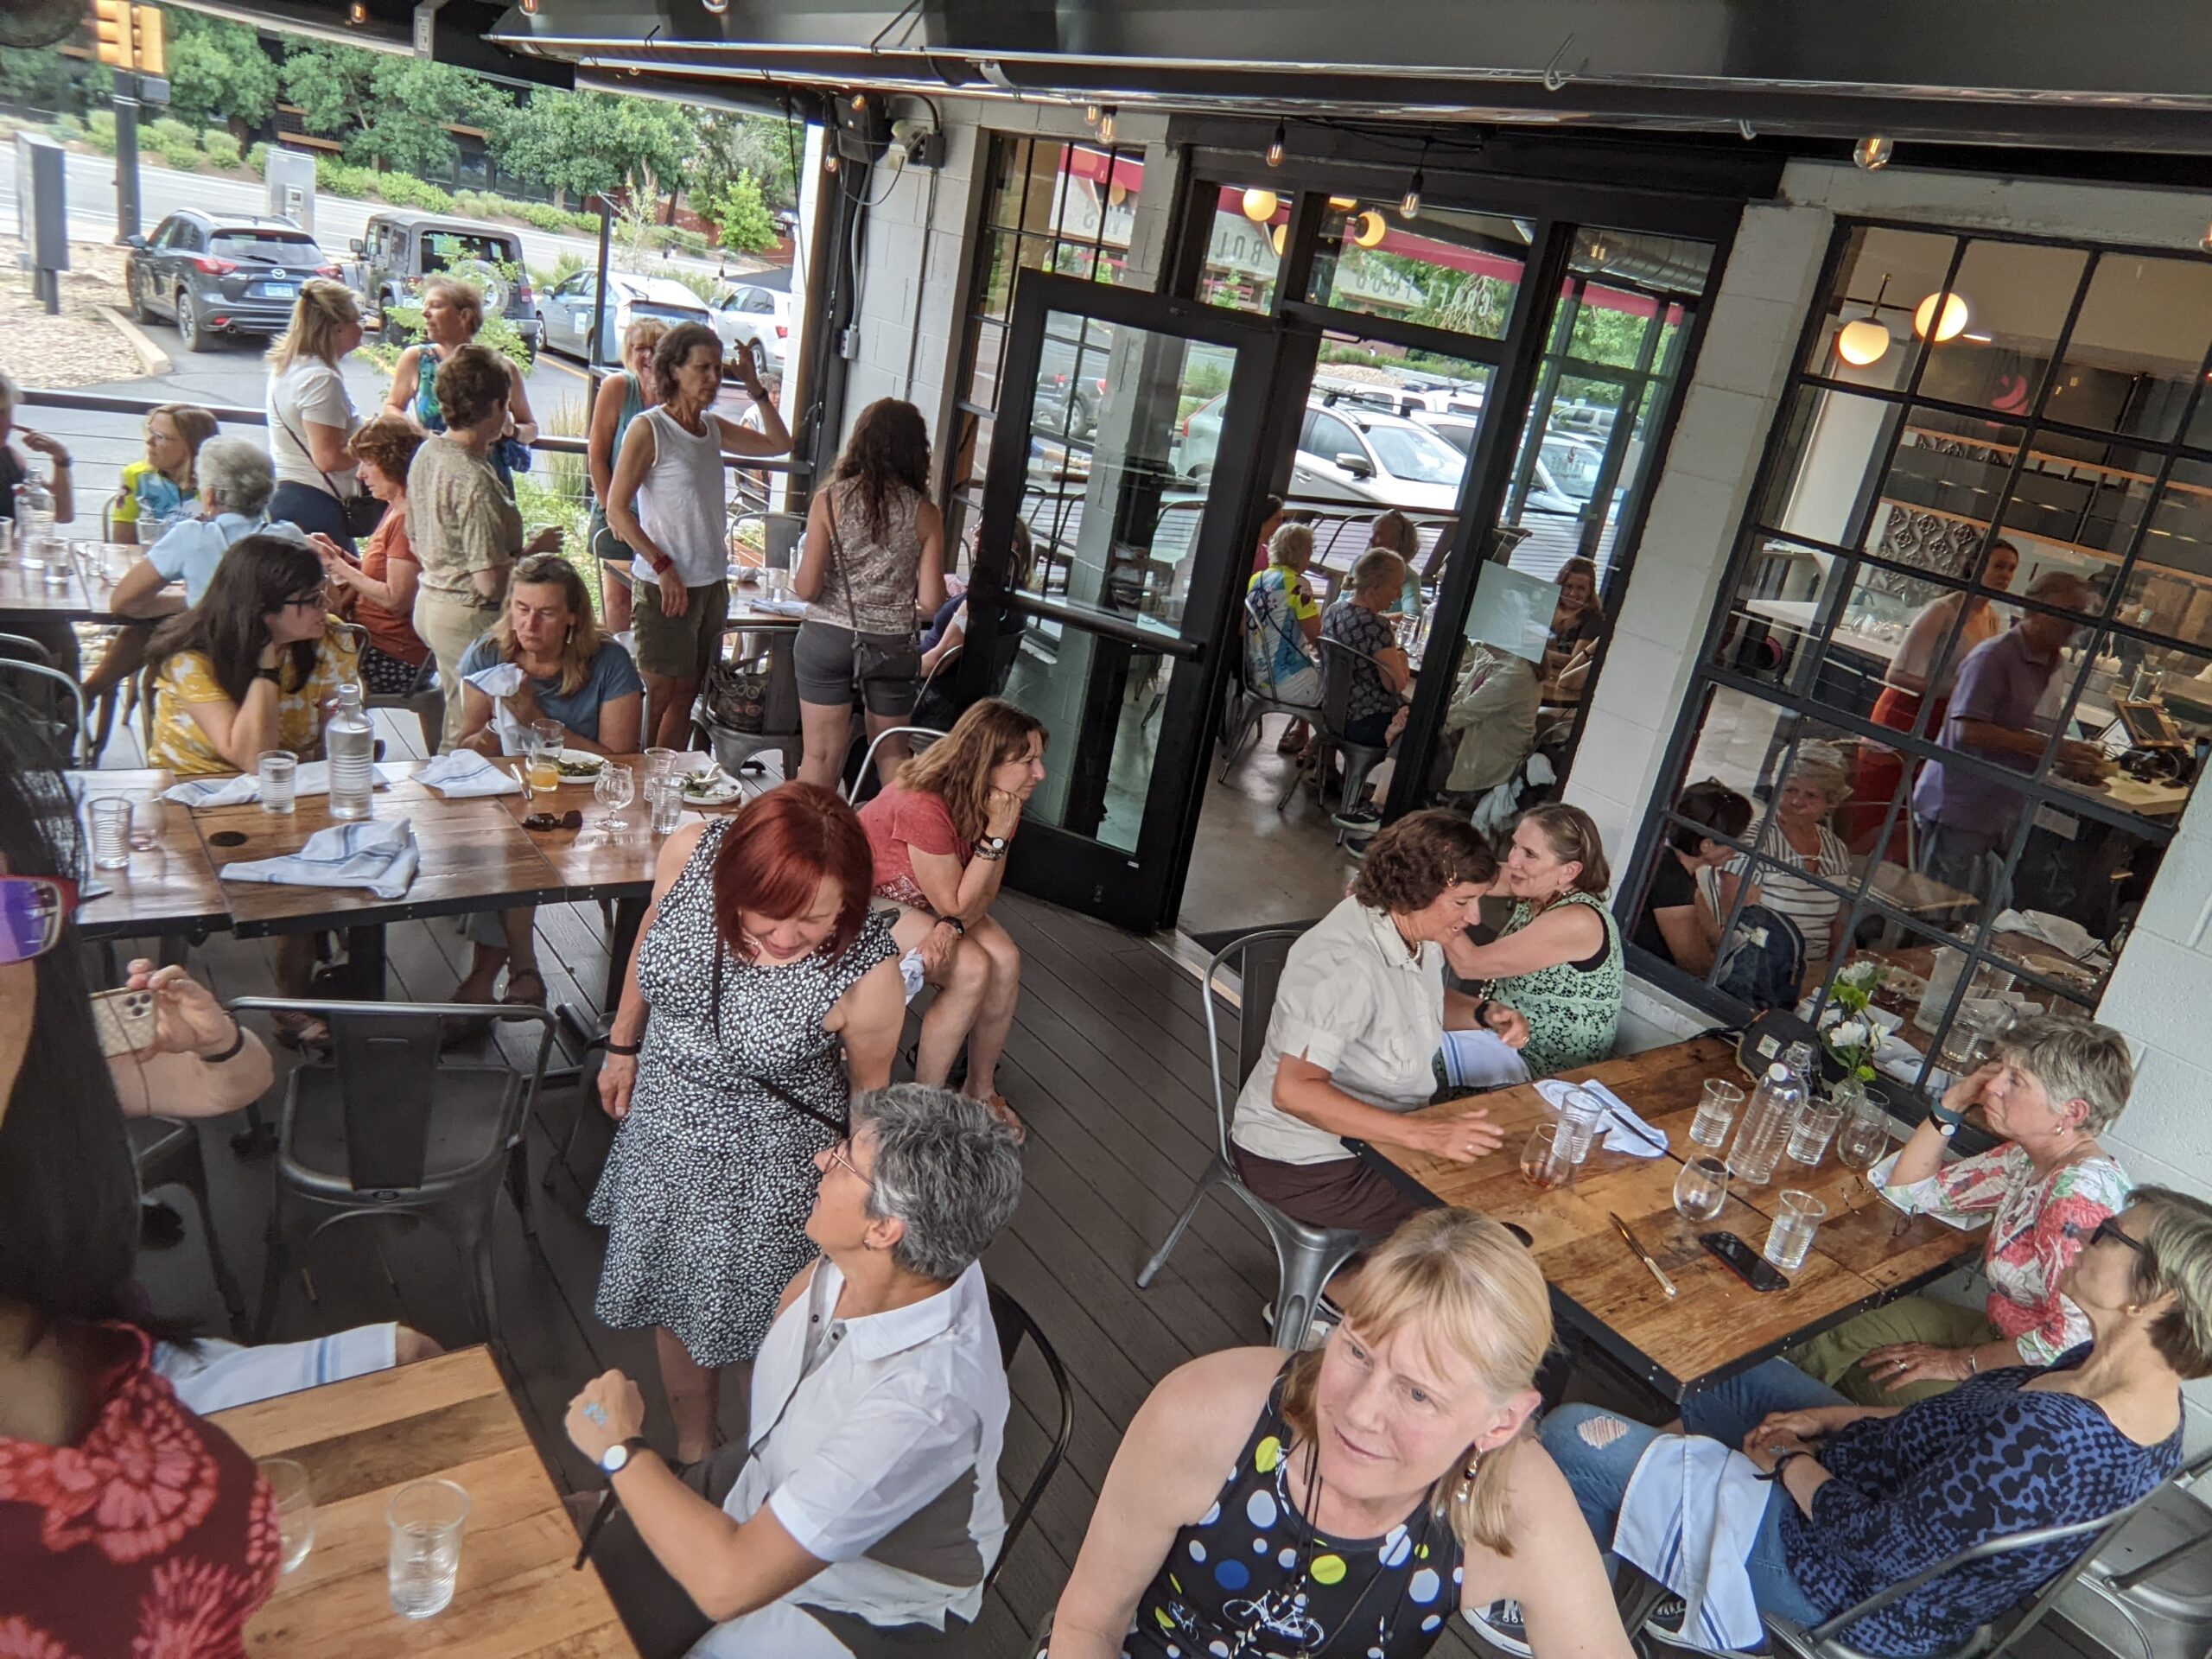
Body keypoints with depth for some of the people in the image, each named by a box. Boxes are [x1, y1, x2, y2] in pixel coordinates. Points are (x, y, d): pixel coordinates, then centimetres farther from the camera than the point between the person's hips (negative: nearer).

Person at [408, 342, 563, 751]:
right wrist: (535, 549, -10)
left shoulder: (427, 453, 4)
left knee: (458, 726, 23)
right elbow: (490, 582, -26)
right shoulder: (474, 481, -24)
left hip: (430, 604, 10)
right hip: (470, 618, -10)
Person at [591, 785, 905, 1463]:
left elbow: (870, 1085, -14)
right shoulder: (689, 853, -26)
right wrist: (623, 1044, 11)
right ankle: (692, 1451, 53)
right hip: (664, 1125, 5)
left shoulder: (867, 974, -34)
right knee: (676, 1305, 25)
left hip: (769, 1167, -4)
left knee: (760, 1323, 17)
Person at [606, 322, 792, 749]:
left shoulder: (713, 426, 10)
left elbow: (779, 444, 21)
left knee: (688, 693, 11)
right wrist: (662, 566, -18)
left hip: (713, 582, 7)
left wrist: (756, 389, 9)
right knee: (664, 693, -1)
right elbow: (616, 510, -12)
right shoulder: (648, 429, -10)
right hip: (665, 584, -7)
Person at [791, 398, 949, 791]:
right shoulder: (925, 513, -6)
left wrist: (796, 579, 11)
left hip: (828, 639, -1)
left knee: (821, 755, 10)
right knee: (892, 754, 19)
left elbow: (807, 588, -11)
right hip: (892, 645, 1)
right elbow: (931, 602, -7)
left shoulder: (829, 501, -8)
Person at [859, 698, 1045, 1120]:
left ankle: (981, 1088, 1)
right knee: (970, 970, -25)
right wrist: (996, 834, -34)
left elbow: (985, 893, -7)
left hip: (938, 901, 7)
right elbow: (955, 904, -27)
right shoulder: (924, 806, -35)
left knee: (1006, 961, -17)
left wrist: (952, 927, -28)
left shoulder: (1001, 802, -12)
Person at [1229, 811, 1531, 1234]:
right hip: (1307, 1164, -9)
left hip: (1377, 1132, 9)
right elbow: (1294, 1091, -36)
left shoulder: (1416, 929, -3)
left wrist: (1485, 1014, -2)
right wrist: (1425, 1135, -40)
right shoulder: (1345, 964, -30)